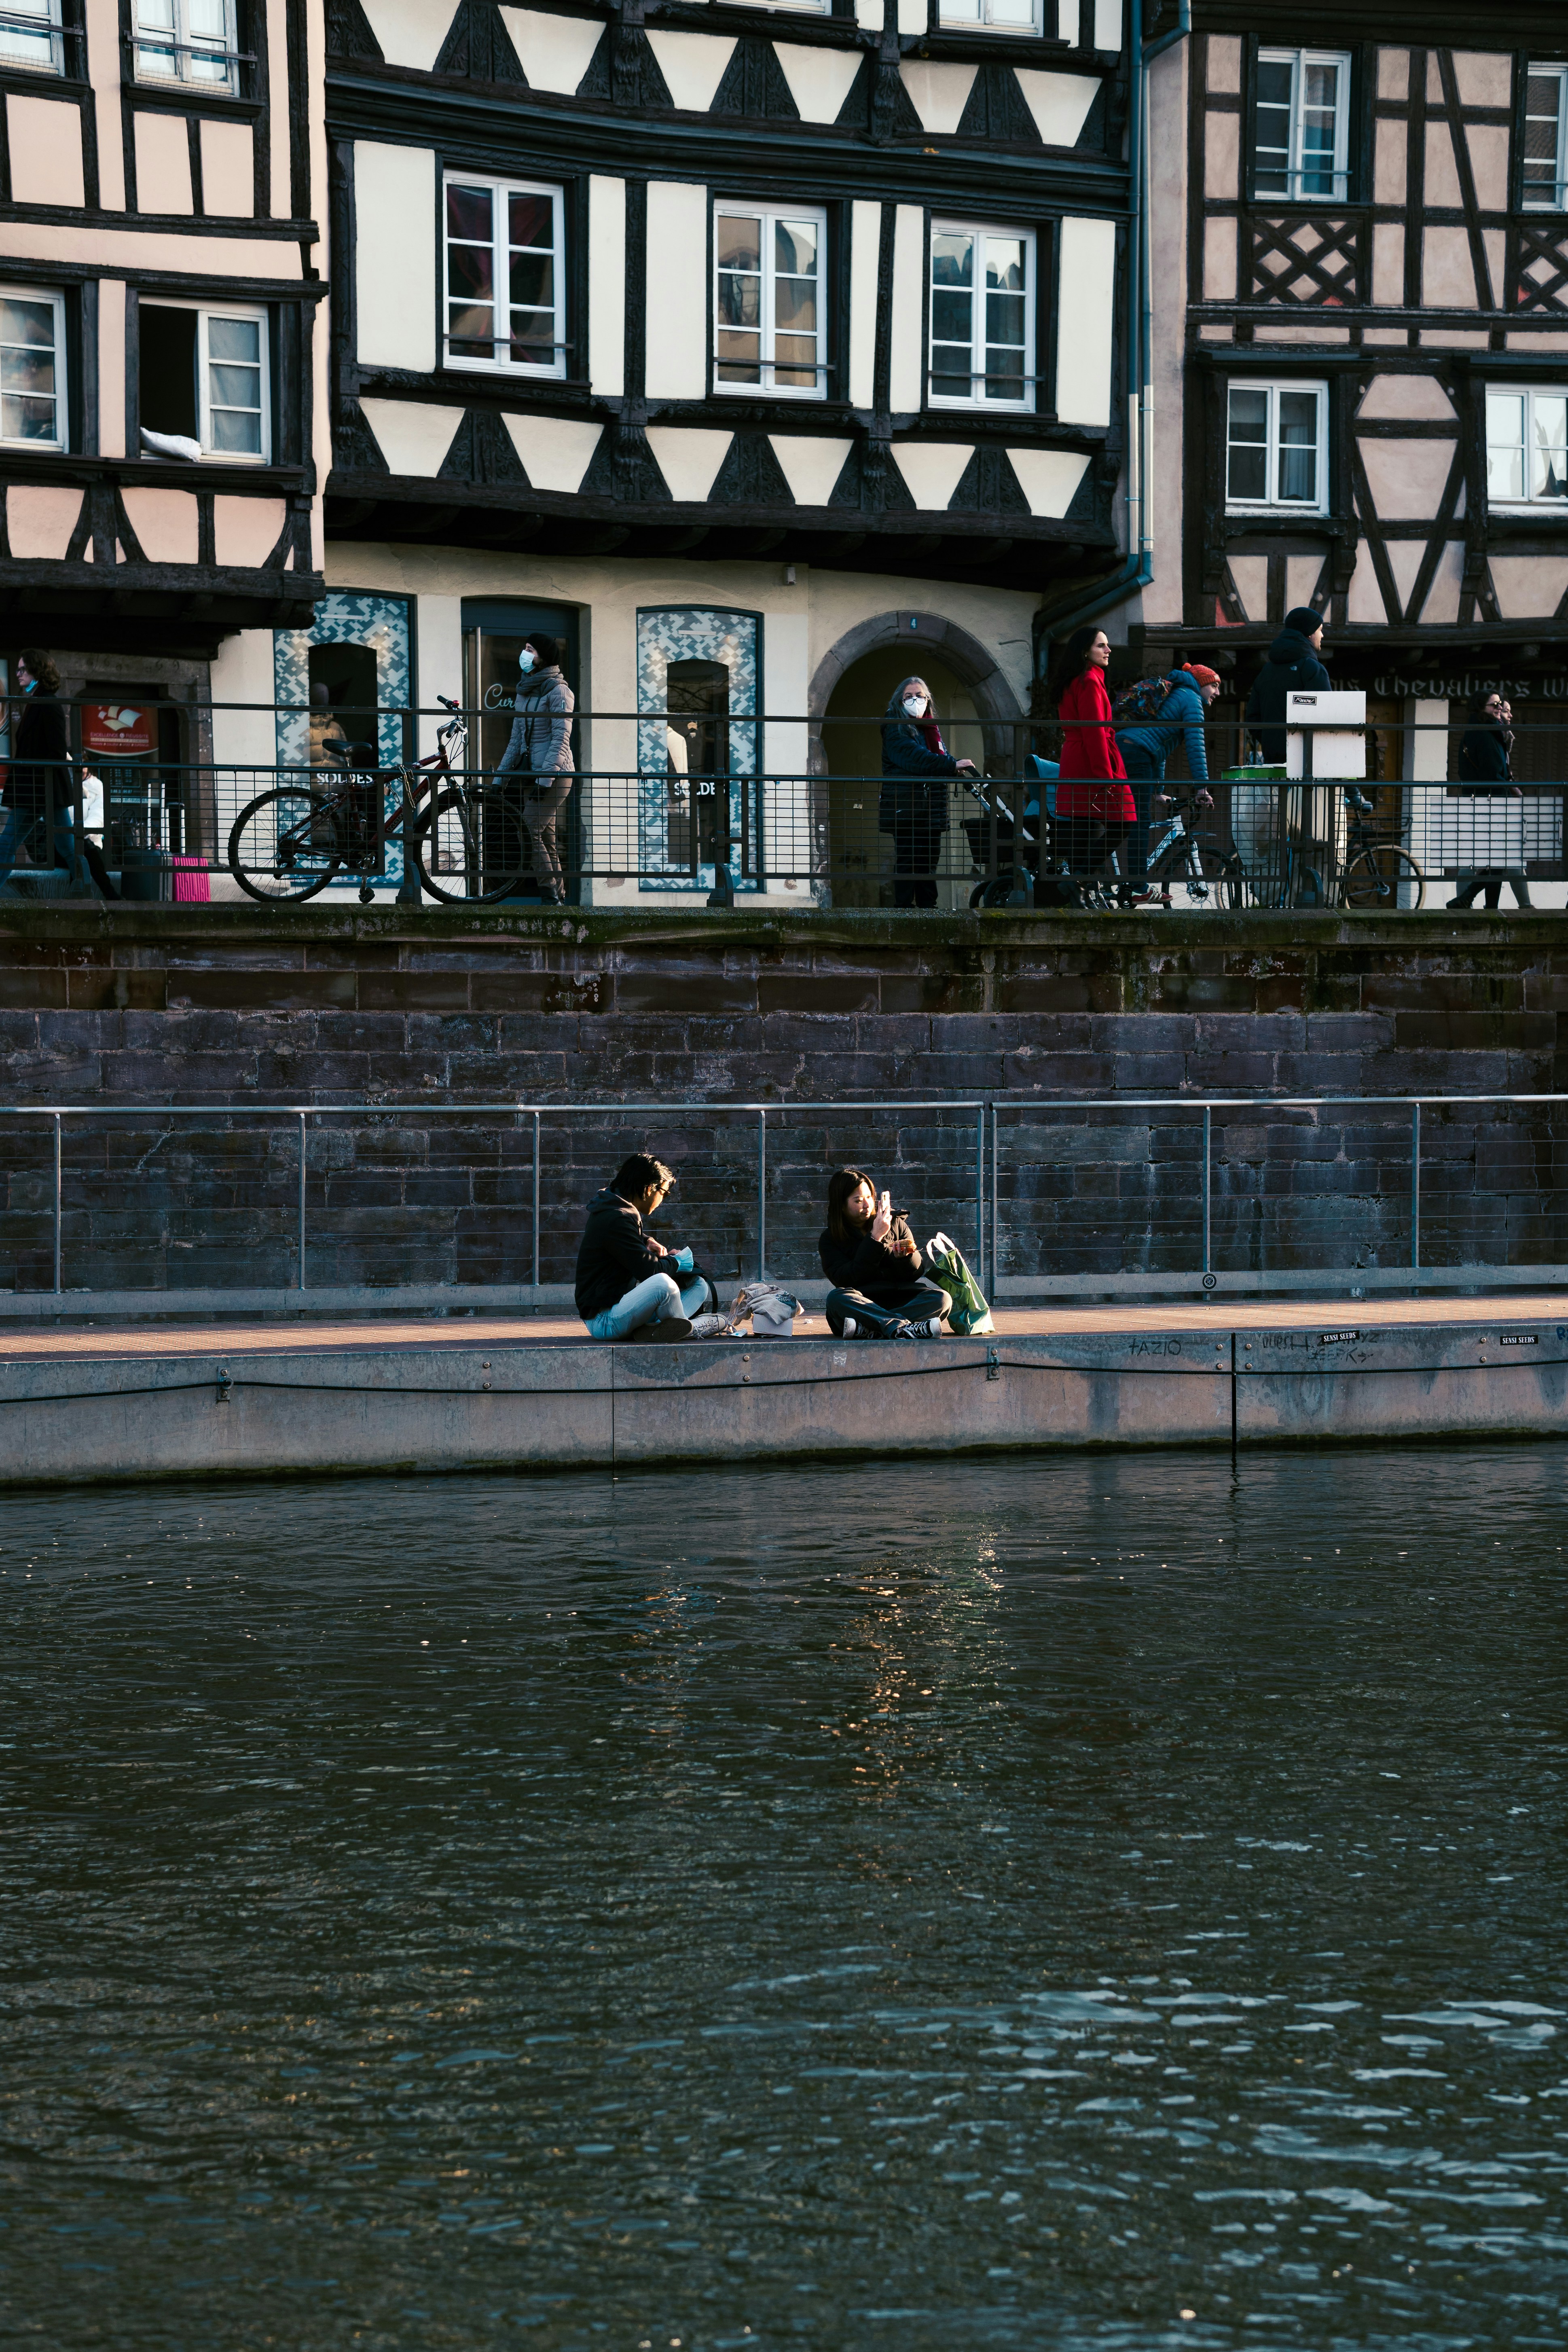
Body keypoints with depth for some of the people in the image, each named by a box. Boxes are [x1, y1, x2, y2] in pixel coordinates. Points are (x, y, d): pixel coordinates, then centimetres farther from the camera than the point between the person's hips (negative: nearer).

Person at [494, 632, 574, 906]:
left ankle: (551, 896, -14)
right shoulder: (524, 693, 17)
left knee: (530, 831, -16)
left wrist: (546, 778, -21)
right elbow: (517, 740, 20)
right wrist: (501, 774, 14)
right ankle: (558, 898, 7)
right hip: (532, 775, 8)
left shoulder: (558, 691, -8)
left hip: (555, 776, -8)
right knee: (545, 839, 6)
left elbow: (561, 739, -15)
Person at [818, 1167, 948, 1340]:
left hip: (901, 1302, 2)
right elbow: (845, 1280, -8)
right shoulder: (830, 1240, 9)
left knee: (941, 1298, -26)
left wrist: (905, 1256, -10)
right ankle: (903, 1327, -51)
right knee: (836, 1298, -34)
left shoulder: (896, 1224, 14)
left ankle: (868, 1330, -41)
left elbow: (916, 1273, 14)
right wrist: (875, 1239, -12)